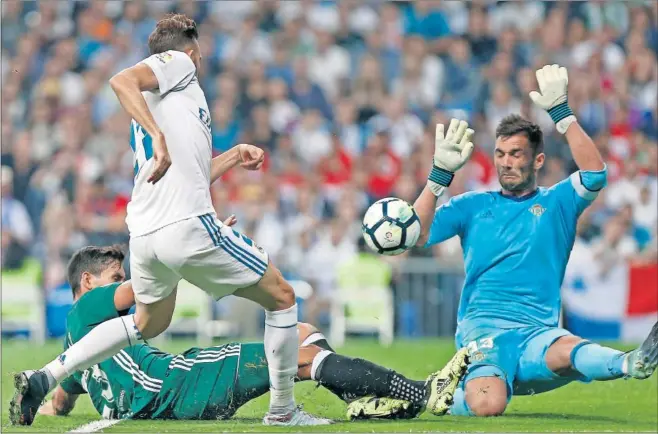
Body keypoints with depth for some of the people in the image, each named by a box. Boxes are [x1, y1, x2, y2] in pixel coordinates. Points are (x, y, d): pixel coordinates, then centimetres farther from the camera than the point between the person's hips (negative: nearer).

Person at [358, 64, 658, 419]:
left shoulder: (556, 203, 13)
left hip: (537, 331, 0)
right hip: (482, 329, 0)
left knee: (566, 350, -38)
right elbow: (417, 236, 4)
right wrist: (441, 174, -4)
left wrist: (561, 113, -10)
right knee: (487, 405, -32)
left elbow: (594, 174, -6)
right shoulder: (473, 206, 16)